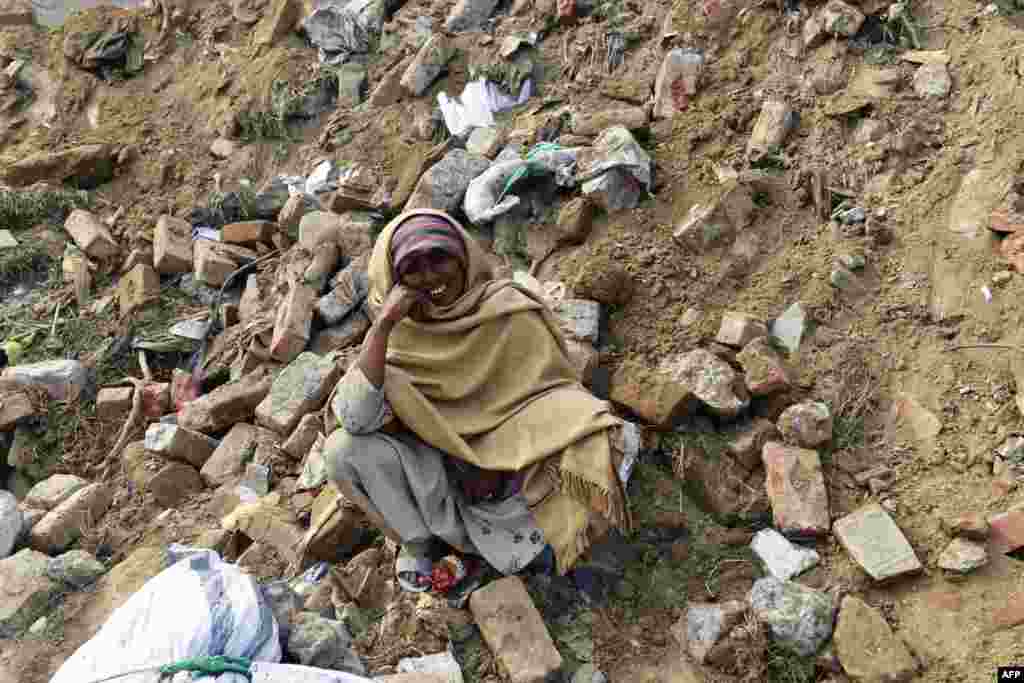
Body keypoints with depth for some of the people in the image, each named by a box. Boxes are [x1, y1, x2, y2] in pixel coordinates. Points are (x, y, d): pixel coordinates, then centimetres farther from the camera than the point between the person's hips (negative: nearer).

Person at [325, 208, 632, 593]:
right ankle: (420, 540, 1)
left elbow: (552, 393, -12)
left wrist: (499, 459, -28)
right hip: (432, 469, 1)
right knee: (342, 449, -22)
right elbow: (355, 418, -23)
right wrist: (384, 324, -28)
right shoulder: (398, 338, -9)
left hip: (507, 460, -1)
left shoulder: (510, 312, -13)